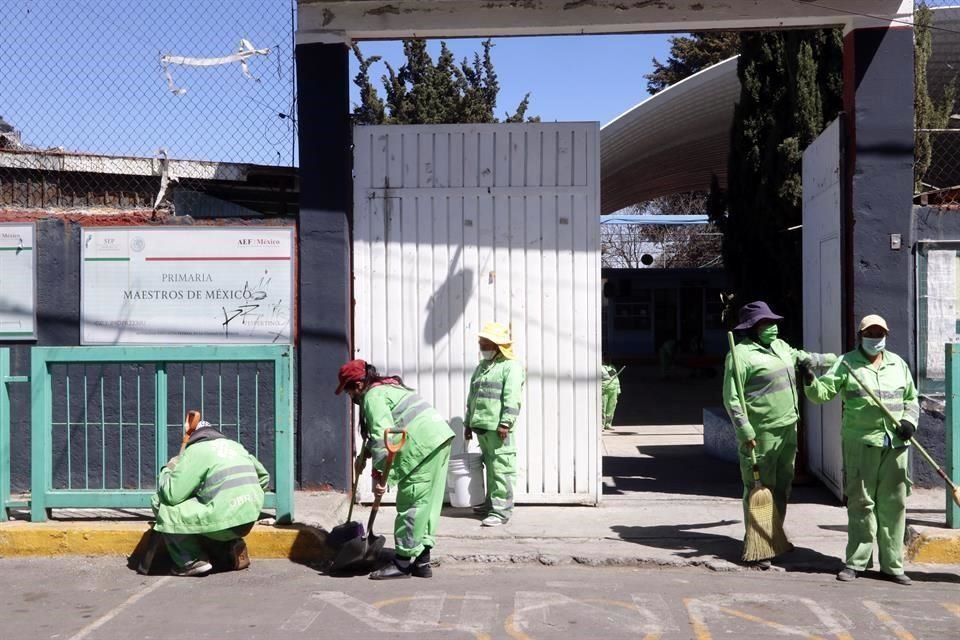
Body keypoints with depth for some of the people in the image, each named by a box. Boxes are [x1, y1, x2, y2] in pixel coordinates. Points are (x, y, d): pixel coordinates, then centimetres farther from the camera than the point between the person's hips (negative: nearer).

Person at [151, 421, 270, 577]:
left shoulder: (196, 451, -3)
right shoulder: (236, 446, 19)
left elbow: (171, 495, -10)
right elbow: (263, 477, 26)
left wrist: (168, 470, 9)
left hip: (224, 523, -8)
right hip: (249, 521, 8)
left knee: (162, 504, 3)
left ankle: (192, 561, 2)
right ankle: (231, 545, 16)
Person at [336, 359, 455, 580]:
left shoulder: (373, 396, -7)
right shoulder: (387, 387, 25)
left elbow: (382, 435, -18)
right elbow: (382, 432, 35)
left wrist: (379, 473, -19)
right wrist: (366, 452, 42)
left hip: (424, 445, -10)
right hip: (440, 438, 10)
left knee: (412, 504, -3)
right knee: (428, 504, 11)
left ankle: (403, 562, 3)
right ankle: (422, 561, 16)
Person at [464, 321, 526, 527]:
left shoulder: (510, 367, -4)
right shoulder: (481, 367, 22)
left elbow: (512, 399, -14)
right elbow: (471, 398, 25)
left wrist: (505, 423, -20)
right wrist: (468, 423, 22)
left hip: (497, 428, -8)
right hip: (480, 426, 8)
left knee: (500, 469, -8)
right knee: (490, 468, 15)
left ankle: (501, 511, -7)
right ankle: (491, 503, 25)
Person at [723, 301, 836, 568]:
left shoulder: (780, 346, 15)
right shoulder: (741, 354, -13)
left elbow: (804, 358, 35)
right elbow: (731, 398, -16)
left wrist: (836, 359, 40)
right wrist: (746, 432, -20)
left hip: (787, 430, 9)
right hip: (760, 435, -9)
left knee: (782, 488, 16)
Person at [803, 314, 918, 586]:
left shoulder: (898, 364, 14)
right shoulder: (847, 363, 2)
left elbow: (911, 399, 20)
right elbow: (824, 390, -8)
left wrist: (909, 420, 1)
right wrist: (811, 383, -29)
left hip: (895, 444, 4)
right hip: (860, 443, -3)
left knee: (894, 503, 6)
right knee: (861, 503, 0)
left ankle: (892, 564, 15)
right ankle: (856, 562, 8)